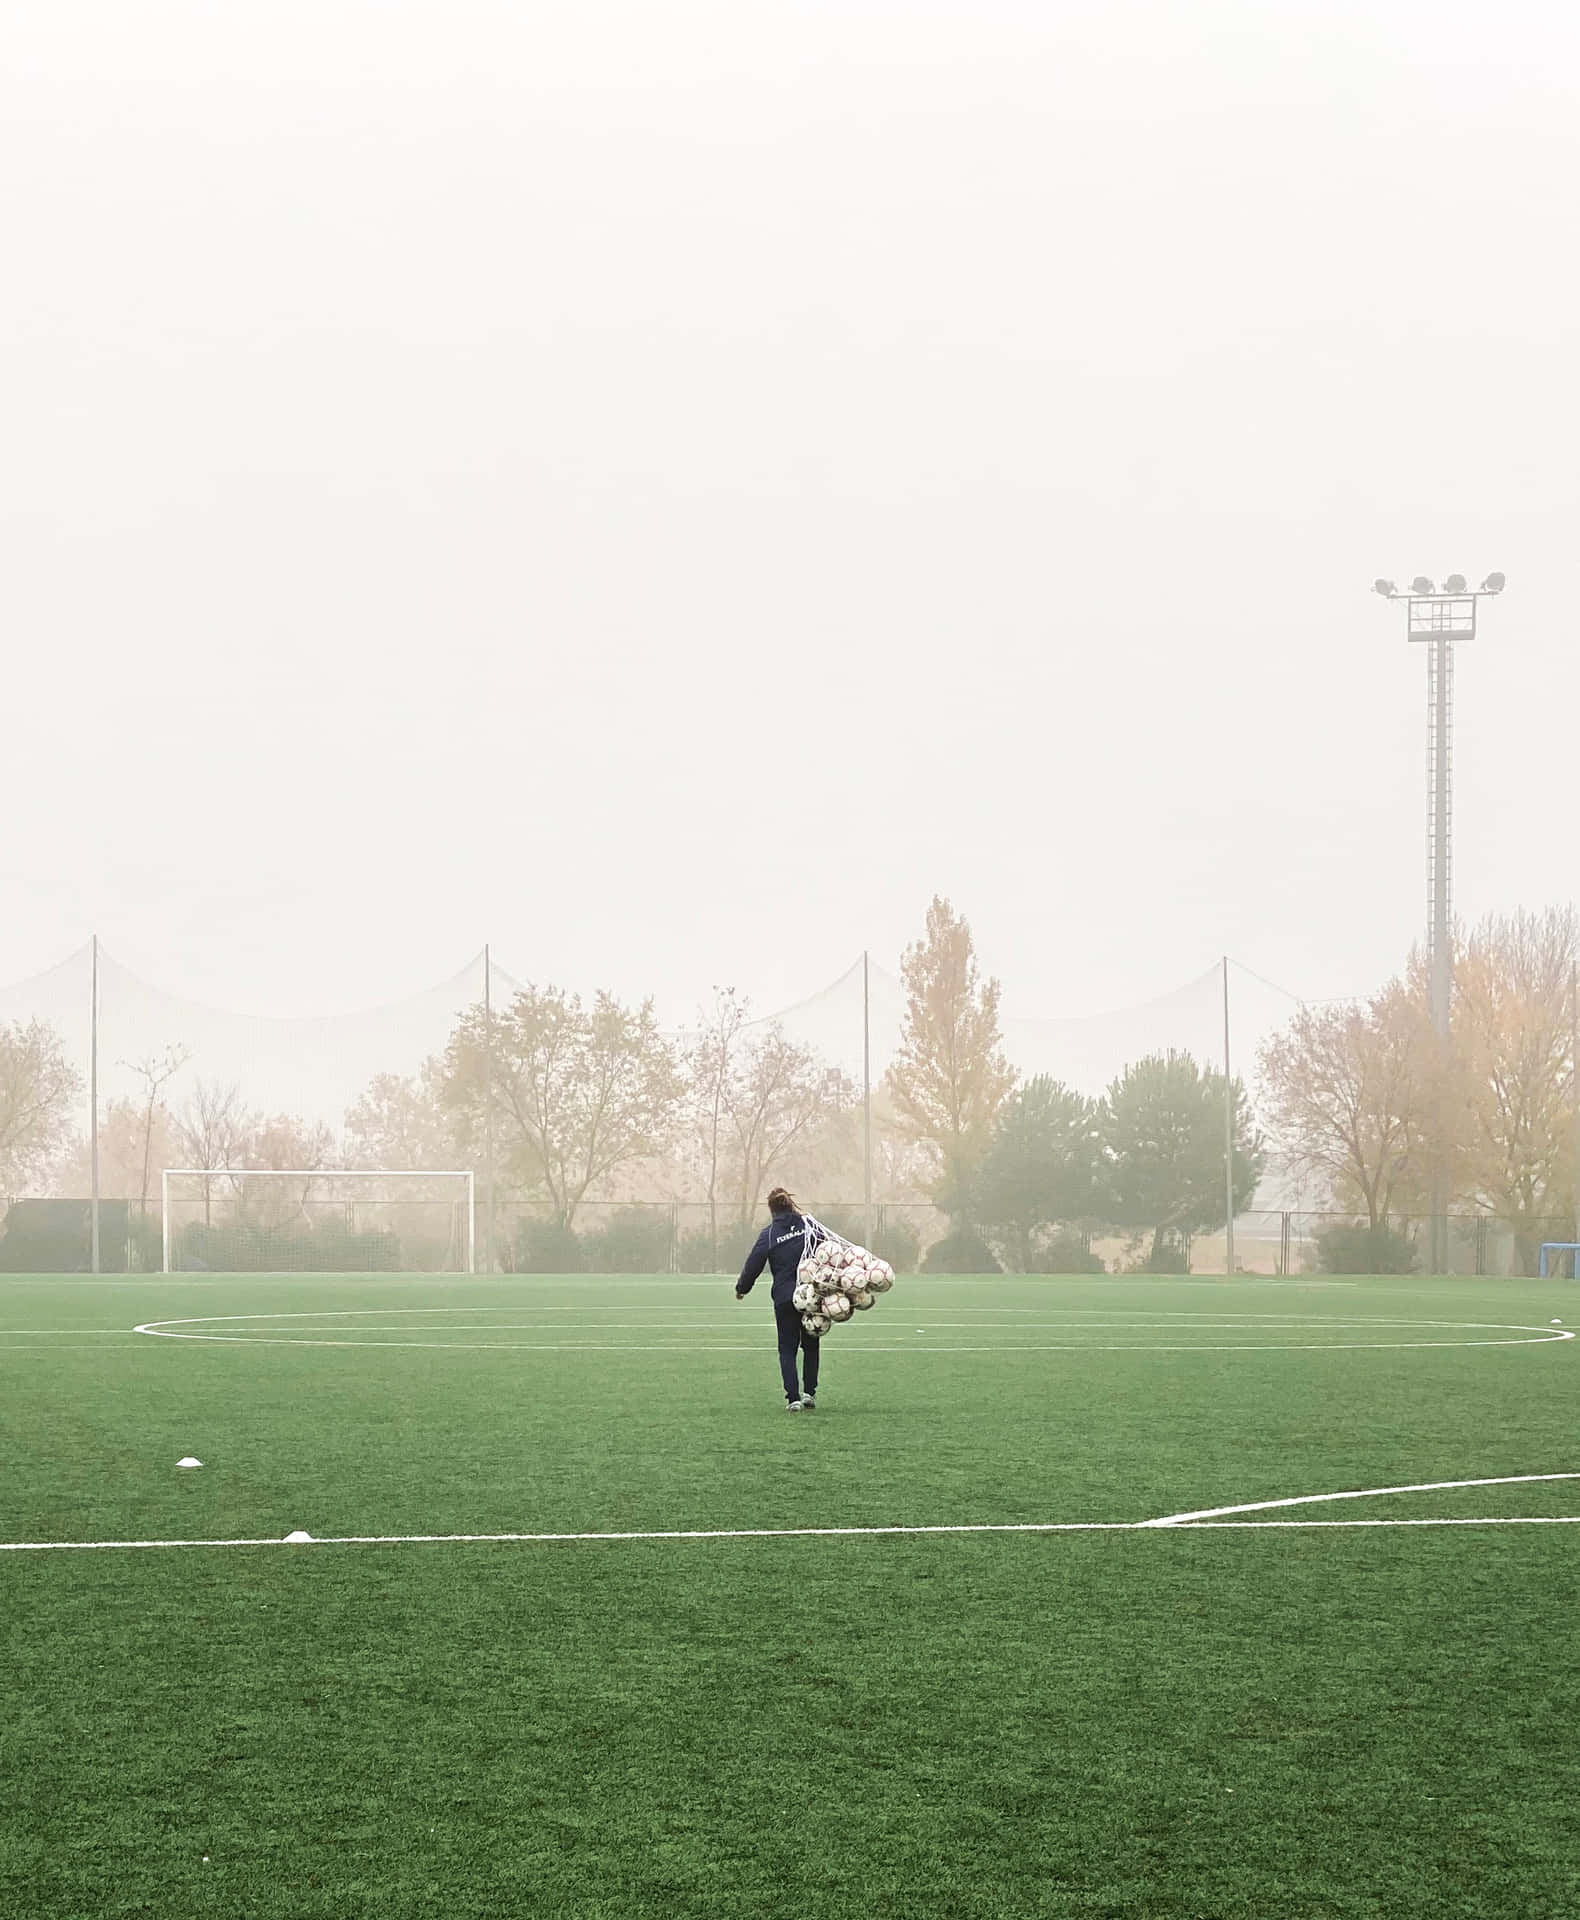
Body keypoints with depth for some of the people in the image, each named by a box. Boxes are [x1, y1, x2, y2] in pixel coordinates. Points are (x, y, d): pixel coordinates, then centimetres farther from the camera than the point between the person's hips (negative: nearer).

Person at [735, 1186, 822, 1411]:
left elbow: (753, 1264, -1)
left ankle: (793, 1398, -4)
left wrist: (742, 1288, 15)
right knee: (811, 1345, 18)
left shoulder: (769, 1234, -4)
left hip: (784, 1298, -2)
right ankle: (809, 1391, 11)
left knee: (787, 1348, 7)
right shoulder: (809, 1226, 1)